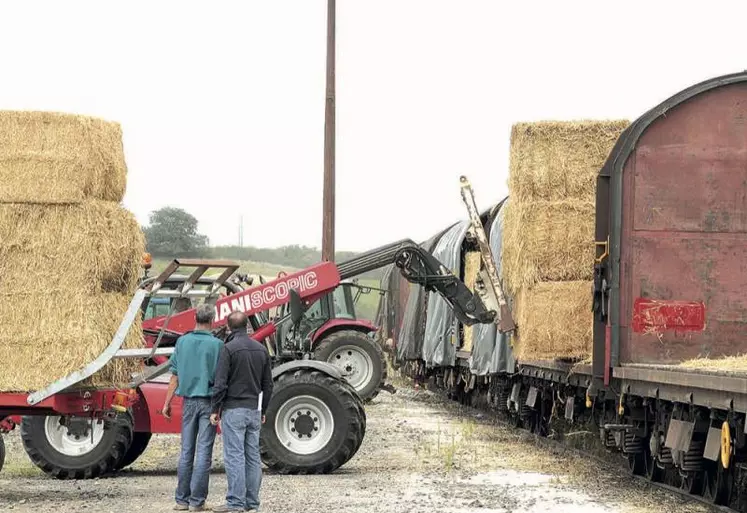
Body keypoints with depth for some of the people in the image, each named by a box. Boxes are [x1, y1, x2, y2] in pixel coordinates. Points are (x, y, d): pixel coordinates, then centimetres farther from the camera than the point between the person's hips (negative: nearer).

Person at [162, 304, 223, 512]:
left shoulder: (183, 342, 1)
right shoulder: (217, 345, -8)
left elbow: (175, 376, 4)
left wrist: (167, 402, 10)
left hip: (189, 401, 3)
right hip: (209, 401, -3)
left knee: (186, 450, 9)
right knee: (204, 452, 0)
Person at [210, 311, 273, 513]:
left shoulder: (229, 348, -10)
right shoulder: (261, 350, 9)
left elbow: (220, 383, -13)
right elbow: (268, 385, 14)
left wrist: (215, 409, -4)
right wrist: (263, 410, 22)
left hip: (233, 410, -6)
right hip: (254, 410, 6)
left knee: (234, 456, -5)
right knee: (253, 456, 8)